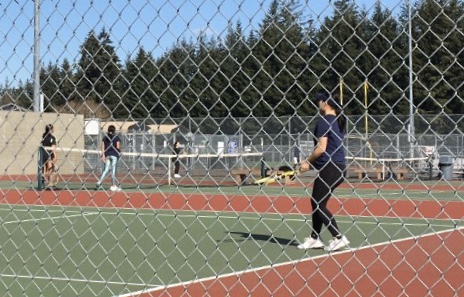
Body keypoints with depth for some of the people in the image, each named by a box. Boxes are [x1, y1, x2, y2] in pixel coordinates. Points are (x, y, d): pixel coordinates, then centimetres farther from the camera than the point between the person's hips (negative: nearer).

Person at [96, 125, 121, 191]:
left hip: (107, 155, 4)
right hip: (114, 154, -4)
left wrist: (103, 155, 0)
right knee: (113, 170, 0)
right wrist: (119, 150, 12)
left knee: (106, 169, 10)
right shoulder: (116, 137, -4)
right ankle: (113, 185, 4)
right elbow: (118, 147, -9)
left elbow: (103, 147, 2)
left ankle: (99, 182, -6)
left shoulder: (105, 137, 8)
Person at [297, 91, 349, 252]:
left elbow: (321, 148, -18)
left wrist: (308, 161, -4)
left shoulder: (324, 121, -12)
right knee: (317, 203, 15)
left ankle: (339, 237, -8)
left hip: (328, 168, -9)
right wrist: (311, 162, 15)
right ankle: (315, 238, 19)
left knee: (318, 204, -3)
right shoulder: (339, 121, 15)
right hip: (339, 167, 9)